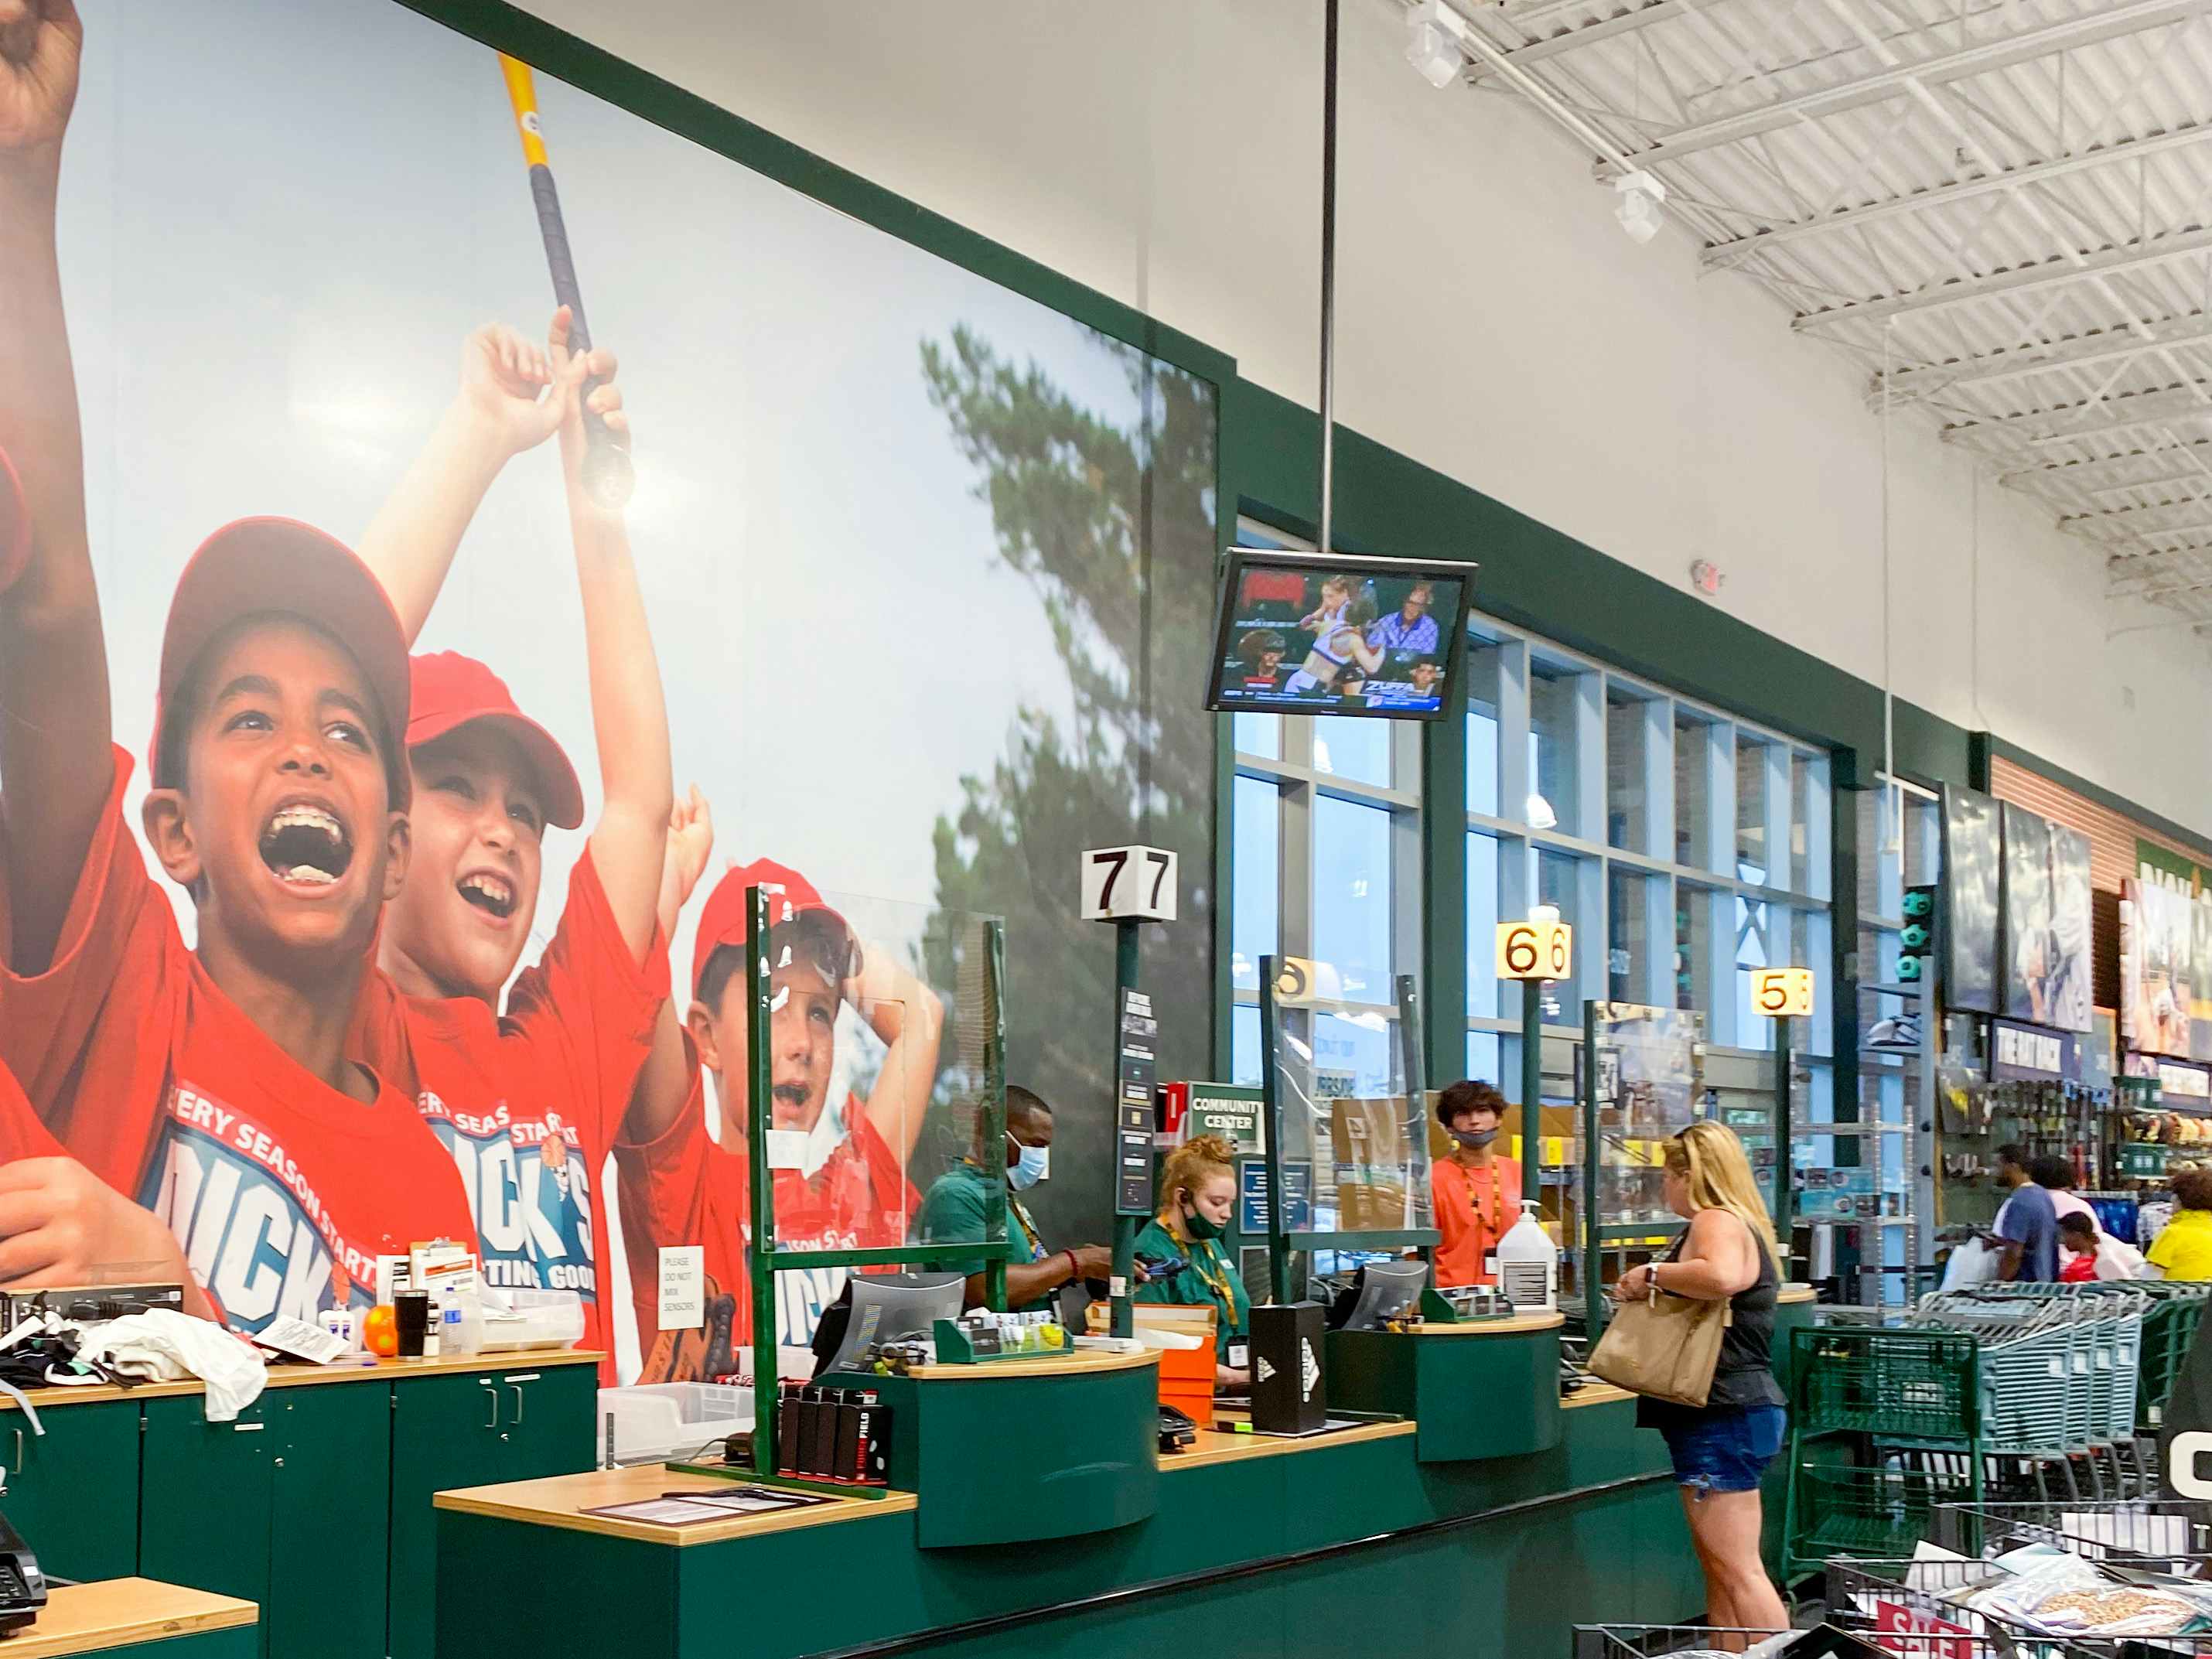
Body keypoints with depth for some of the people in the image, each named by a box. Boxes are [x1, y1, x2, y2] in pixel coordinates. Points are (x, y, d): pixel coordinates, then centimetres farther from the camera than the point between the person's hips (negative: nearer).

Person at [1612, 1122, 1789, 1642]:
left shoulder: (1716, 1221, -14)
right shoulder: (1740, 1222, 20)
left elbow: (1720, 1277, -36)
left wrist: (1653, 1274, -23)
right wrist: (1644, 1292, 17)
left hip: (1724, 1418, -11)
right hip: (1732, 1410, 11)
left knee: (1738, 1569, -10)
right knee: (1719, 1565, 13)